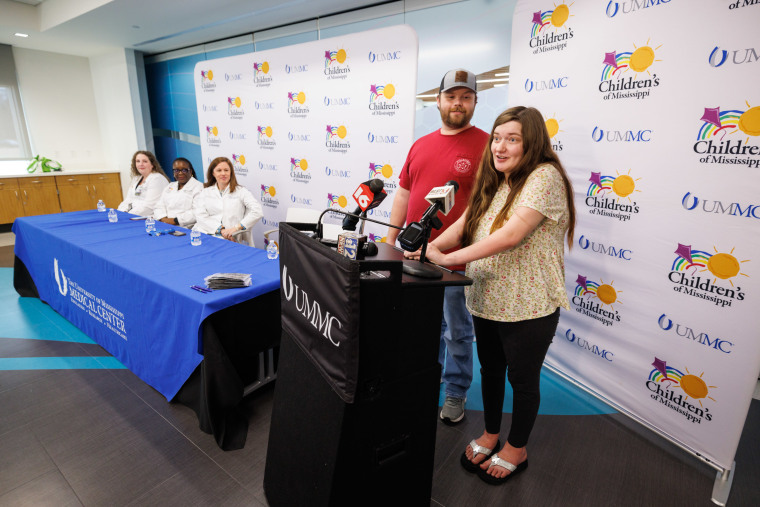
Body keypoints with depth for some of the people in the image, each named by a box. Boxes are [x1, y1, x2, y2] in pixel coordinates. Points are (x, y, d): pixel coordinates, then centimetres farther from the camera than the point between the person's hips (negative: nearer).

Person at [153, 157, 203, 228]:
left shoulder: (199, 187, 1)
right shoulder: (169, 186, 24)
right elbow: (159, 207, 16)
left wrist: (175, 220, -17)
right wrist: (163, 219, -6)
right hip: (164, 226, 6)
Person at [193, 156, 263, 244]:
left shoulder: (241, 191, 10)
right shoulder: (205, 192, 19)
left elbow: (257, 212, -5)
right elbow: (200, 216, 3)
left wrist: (236, 228, -16)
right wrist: (220, 229, -14)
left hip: (228, 238, -3)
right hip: (205, 233, 4)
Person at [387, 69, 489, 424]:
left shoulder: (485, 145, -6)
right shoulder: (421, 145, 11)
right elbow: (404, 194, 15)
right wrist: (390, 241, 12)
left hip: (457, 261, -5)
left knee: (457, 331, 12)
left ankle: (456, 393, 33)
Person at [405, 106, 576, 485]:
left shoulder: (544, 176, -16)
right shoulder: (494, 181, 10)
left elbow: (511, 235, -28)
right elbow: (465, 222, 3)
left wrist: (450, 258, -29)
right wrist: (431, 246, -14)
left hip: (528, 307, -7)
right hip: (486, 300, 7)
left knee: (522, 379, 13)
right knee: (490, 370, 21)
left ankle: (517, 448, 37)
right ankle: (490, 435, 44)